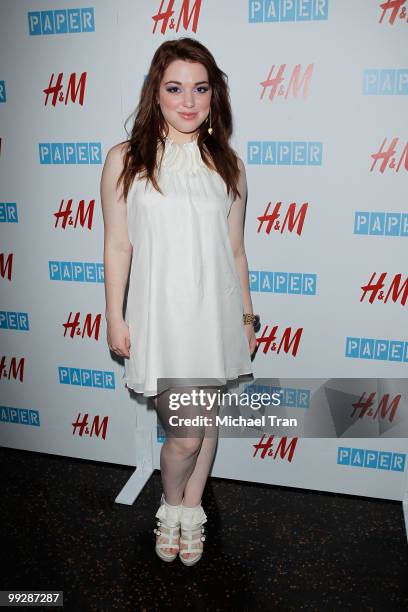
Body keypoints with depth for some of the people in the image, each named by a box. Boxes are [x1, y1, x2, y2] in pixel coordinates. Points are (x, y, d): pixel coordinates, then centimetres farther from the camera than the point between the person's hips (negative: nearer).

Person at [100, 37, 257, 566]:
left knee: (206, 421, 15)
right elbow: (117, 246, -1)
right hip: (161, 314, -3)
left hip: (216, 313, 3)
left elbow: (235, 250, 8)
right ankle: (170, 506, 35)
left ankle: (191, 510, 41)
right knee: (184, 435, 0)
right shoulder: (125, 160, -3)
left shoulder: (228, 165, 4)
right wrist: (115, 319, -2)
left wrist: (246, 318, 10)